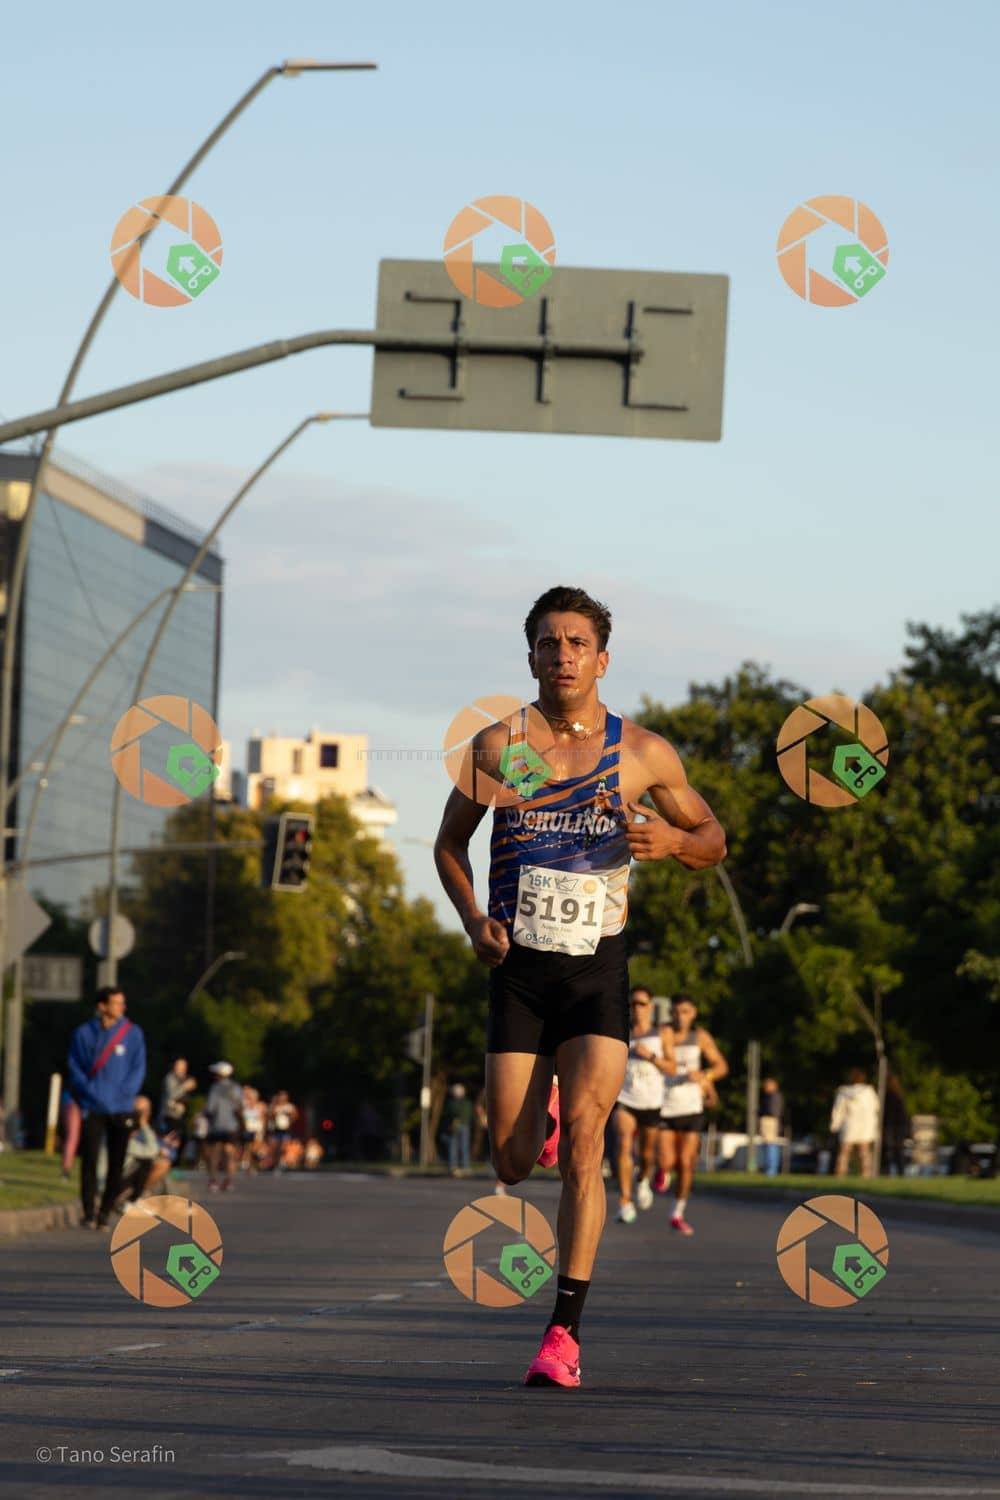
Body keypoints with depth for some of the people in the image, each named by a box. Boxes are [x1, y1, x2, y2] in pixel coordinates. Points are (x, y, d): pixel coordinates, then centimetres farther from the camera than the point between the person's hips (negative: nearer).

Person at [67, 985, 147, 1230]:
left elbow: (138, 1069, 2)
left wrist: (122, 1094, -10)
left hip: (121, 1109, 1)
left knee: (117, 1164, 1)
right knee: (89, 1160, -6)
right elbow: (74, 1068, 1)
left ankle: (105, 1212, 10)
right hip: (93, 1108, -1)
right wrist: (92, 1094, -11)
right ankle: (89, 1213, -1)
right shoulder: (84, 1033, 1)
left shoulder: (133, 1033, 2)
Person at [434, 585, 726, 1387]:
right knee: (512, 1161, -1)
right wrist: (473, 918, -5)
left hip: (597, 969, -1)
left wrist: (672, 842, -11)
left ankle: (564, 1331, -9)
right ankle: (541, 1121, 38)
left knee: (583, 1145, -13)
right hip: (518, 968, 1)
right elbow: (450, 843, 13)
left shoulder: (643, 751, 2)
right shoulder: (497, 745, 2)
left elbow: (713, 839, 12)